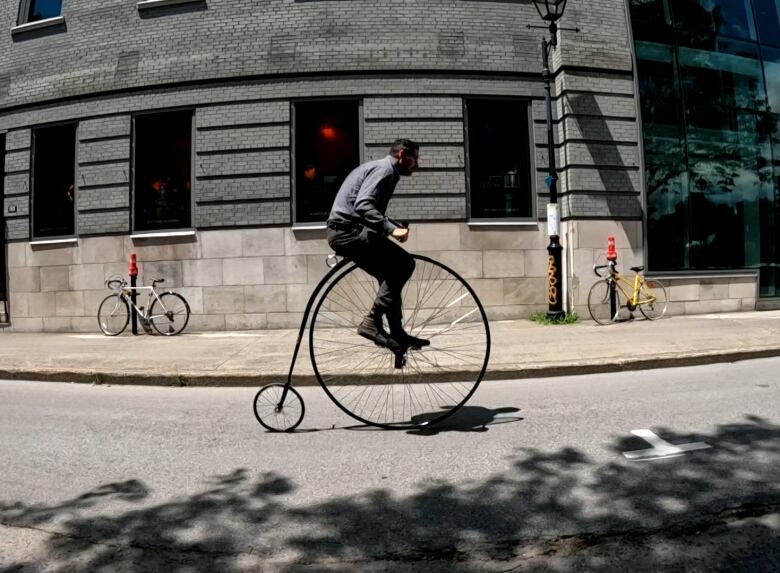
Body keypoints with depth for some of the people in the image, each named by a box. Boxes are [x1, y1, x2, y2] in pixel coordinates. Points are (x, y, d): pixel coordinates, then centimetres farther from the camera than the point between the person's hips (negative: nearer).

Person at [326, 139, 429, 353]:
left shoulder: (381, 168, 22)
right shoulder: (384, 169, -9)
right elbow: (363, 205, -25)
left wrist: (396, 226, 13)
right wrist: (392, 229, -34)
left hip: (344, 231, 11)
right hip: (349, 231, -11)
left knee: (391, 273, 15)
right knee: (404, 263, -15)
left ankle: (397, 333, 20)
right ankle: (372, 322, -15)